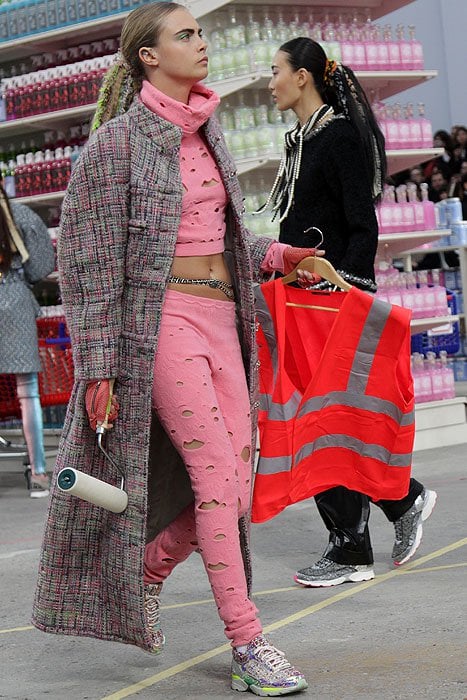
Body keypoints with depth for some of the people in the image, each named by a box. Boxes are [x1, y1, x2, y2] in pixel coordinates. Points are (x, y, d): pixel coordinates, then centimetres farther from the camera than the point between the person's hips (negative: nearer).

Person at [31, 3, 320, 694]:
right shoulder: (119, 142, -5)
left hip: (222, 314, 7)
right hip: (161, 318, -7)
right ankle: (247, 644, -10)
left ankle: (143, 573, 26)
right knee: (214, 470, -14)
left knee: (233, 483, 2)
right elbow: (89, 261, -7)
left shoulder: (206, 133, 16)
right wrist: (99, 366, -11)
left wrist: (277, 255, 7)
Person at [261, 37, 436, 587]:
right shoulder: (301, 140, 16)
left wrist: (349, 290, -23)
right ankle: (405, 498, 21)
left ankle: (351, 552, 1)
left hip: (335, 294, -9)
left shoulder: (341, 136, -10)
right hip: (303, 294, 9)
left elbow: (362, 227, -15)